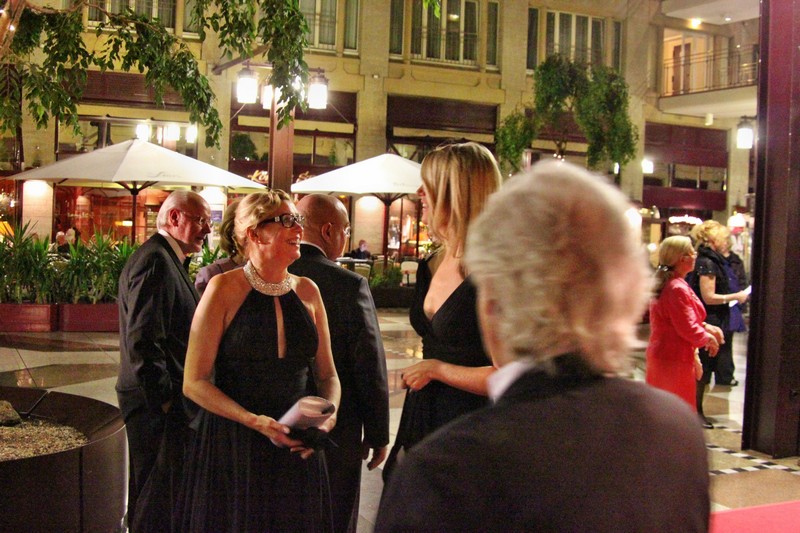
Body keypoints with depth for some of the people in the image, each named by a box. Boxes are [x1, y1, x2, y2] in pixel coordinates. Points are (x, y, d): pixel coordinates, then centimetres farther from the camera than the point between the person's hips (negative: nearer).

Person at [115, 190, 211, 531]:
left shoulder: (167, 260, 15)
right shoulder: (155, 262, -18)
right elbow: (143, 342, -25)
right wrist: (163, 399, -17)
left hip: (162, 400, 10)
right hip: (157, 404, -10)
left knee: (150, 496, 20)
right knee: (158, 503, -1)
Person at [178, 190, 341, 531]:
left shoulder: (307, 292, 4)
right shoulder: (224, 289, -9)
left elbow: (327, 375, 12)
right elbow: (194, 383, -10)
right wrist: (256, 422, -19)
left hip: (296, 449, 4)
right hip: (232, 447, -4)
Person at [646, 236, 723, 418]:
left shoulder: (665, 284, 10)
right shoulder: (677, 289, -23)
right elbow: (688, 328, -21)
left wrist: (706, 328, 9)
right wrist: (708, 338, -4)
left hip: (661, 354, 10)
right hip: (674, 360, -10)